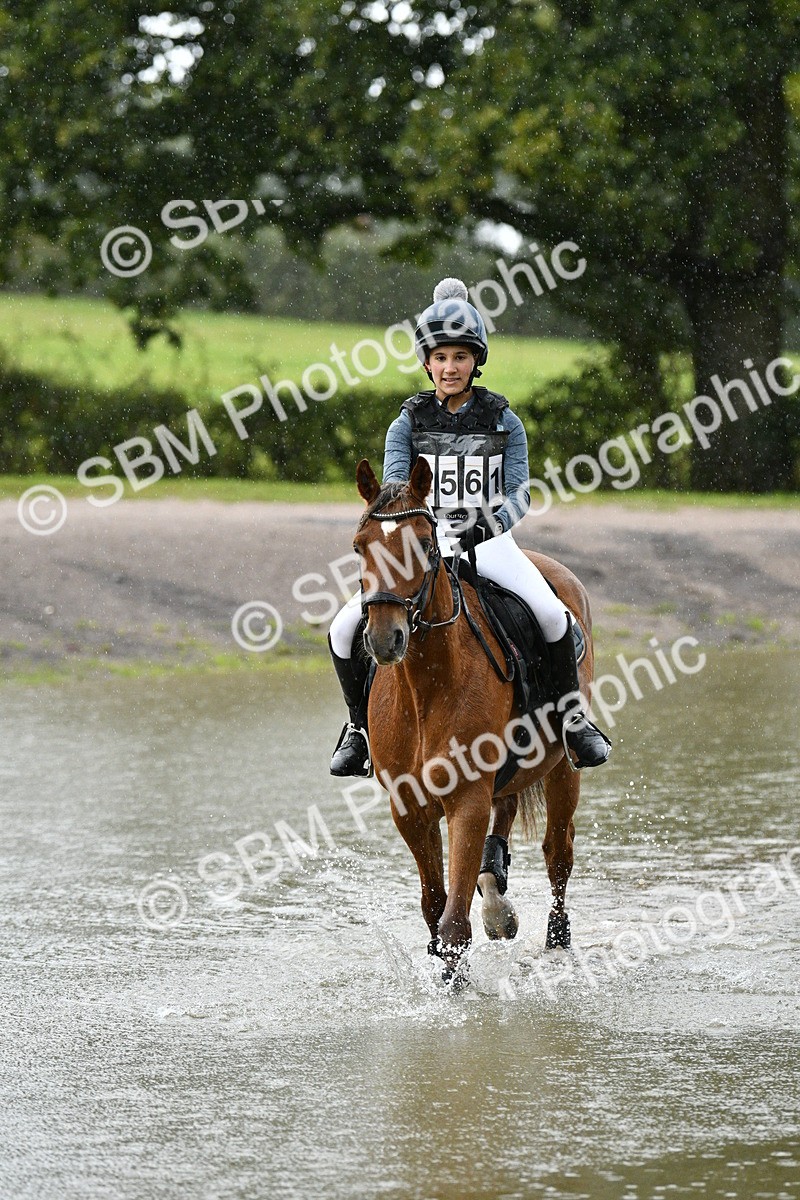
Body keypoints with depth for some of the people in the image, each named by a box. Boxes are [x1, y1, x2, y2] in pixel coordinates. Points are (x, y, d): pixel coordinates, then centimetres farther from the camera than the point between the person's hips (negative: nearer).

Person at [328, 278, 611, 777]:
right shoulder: (409, 423, 3)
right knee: (345, 628, -15)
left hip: (490, 544, -1)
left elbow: (519, 493, -6)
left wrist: (485, 526, -26)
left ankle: (571, 714, -8)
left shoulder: (503, 422, 2)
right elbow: (393, 491, -7)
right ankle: (360, 724, 7)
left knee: (552, 614, -28)